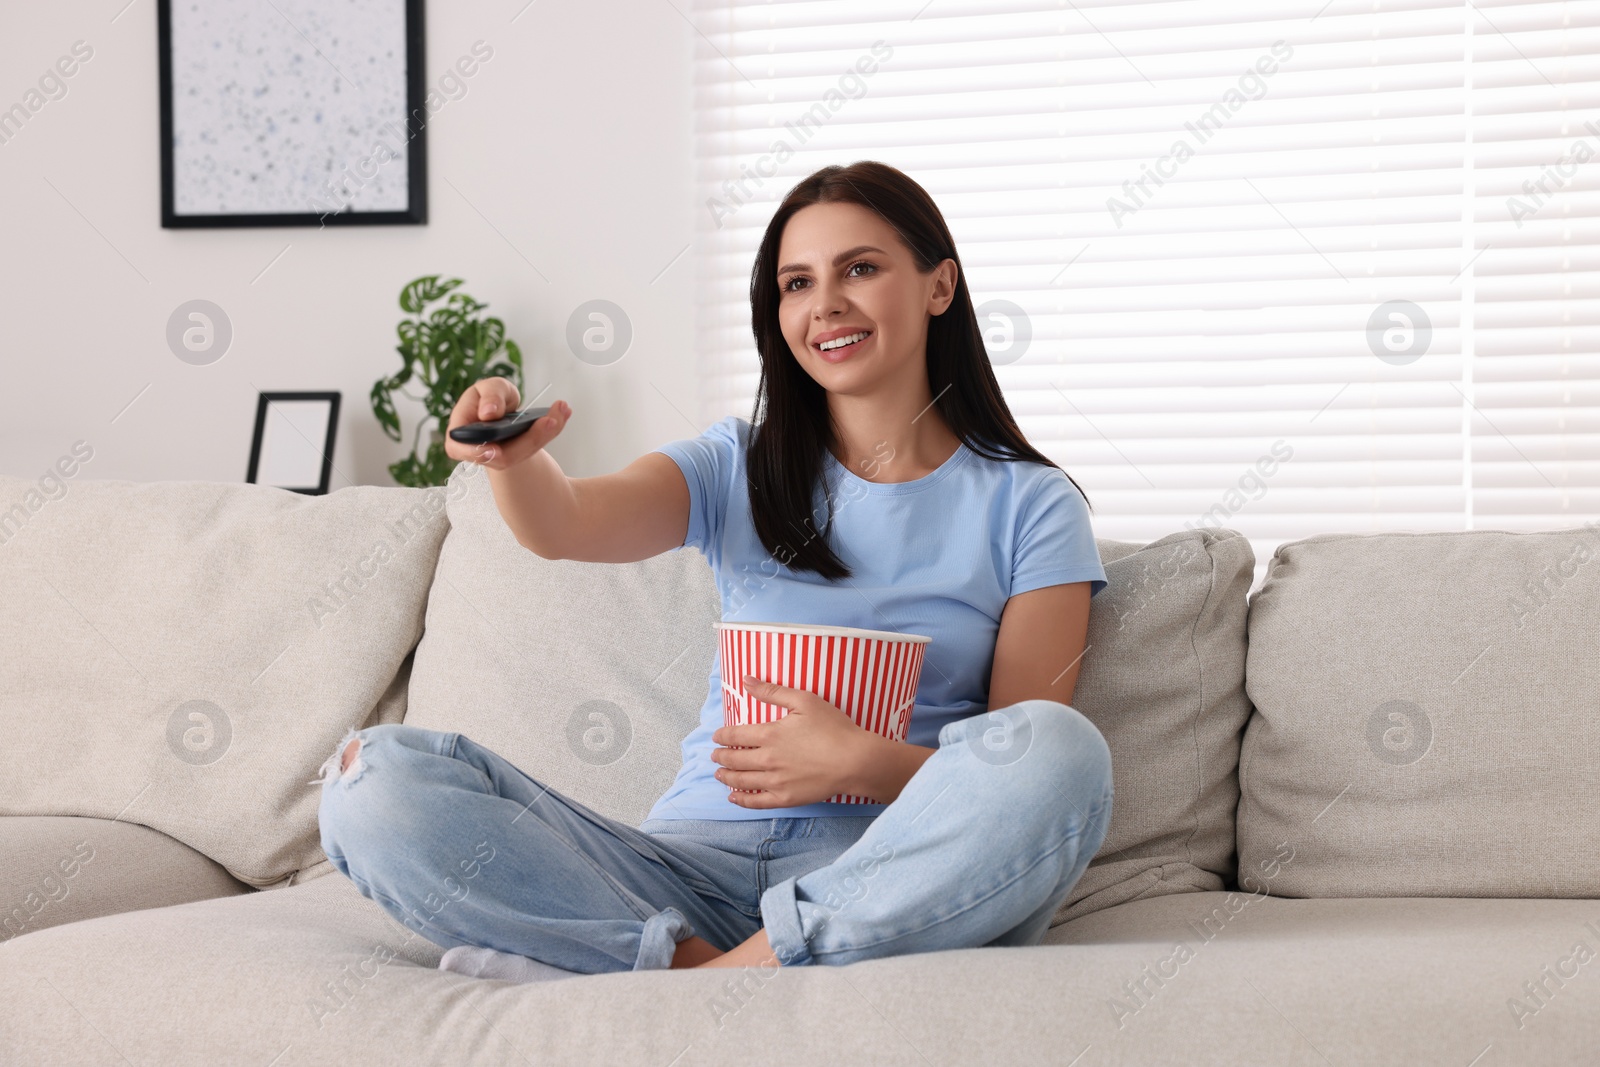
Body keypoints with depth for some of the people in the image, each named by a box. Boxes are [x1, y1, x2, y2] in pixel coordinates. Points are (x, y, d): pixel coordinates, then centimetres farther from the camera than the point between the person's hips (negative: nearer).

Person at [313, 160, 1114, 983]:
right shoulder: (740, 468, 16)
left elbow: (1033, 761, 1)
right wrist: (515, 458, -28)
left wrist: (865, 763, -18)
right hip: (697, 864, 2)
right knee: (377, 777, -17)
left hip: (894, 885, -1)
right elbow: (569, 524, -4)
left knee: (1063, 752, -35)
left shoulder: (1028, 507, 9)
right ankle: (701, 970, -26)